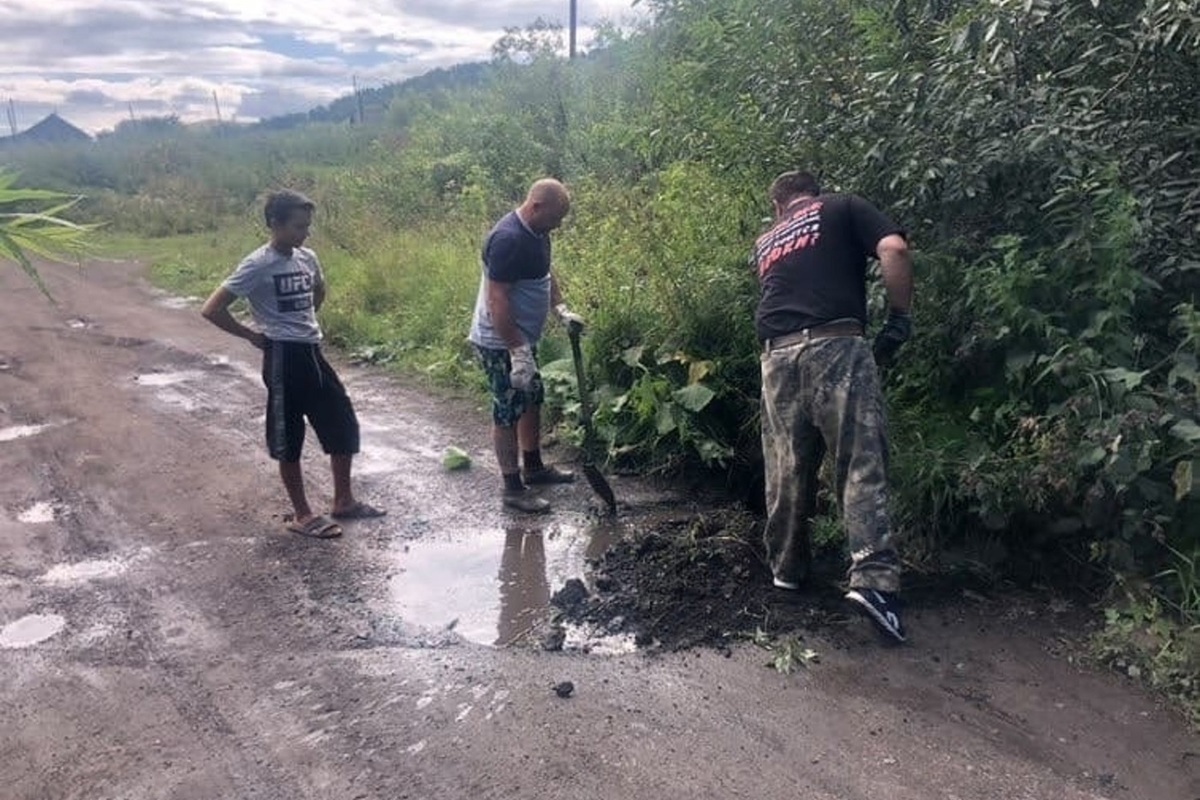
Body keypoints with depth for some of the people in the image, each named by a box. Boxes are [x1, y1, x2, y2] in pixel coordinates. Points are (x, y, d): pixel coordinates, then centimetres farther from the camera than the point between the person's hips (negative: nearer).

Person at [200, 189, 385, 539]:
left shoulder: (307, 258, 7)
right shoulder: (257, 265, -14)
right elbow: (212, 309, -14)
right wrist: (252, 336, -7)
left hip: (312, 353, 8)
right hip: (284, 357, -7)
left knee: (344, 425, 10)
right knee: (289, 440, 4)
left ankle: (344, 502, 25)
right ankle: (302, 515, 17)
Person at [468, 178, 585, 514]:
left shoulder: (537, 232, 4)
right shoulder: (508, 240, -26)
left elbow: (544, 274, 21)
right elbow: (497, 302, -28)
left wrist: (562, 309, 9)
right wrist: (518, 353, -27)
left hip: (523, 338, 10)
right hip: (501, 344, -10)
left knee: (532, 399, 19)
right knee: (508, 410, -1)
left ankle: (534, 468, 36)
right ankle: (512, 488, 11)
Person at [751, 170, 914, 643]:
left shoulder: (765, 242, 29)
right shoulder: (844, 208, 15)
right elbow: (894, 250, -1)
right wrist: (899, 318, 5)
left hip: (777, 355, 4)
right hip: (834, 346, -4)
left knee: (786, 470, 12)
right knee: (860, 465, -5)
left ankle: (786, 567, 24)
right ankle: (873, 578, -14)